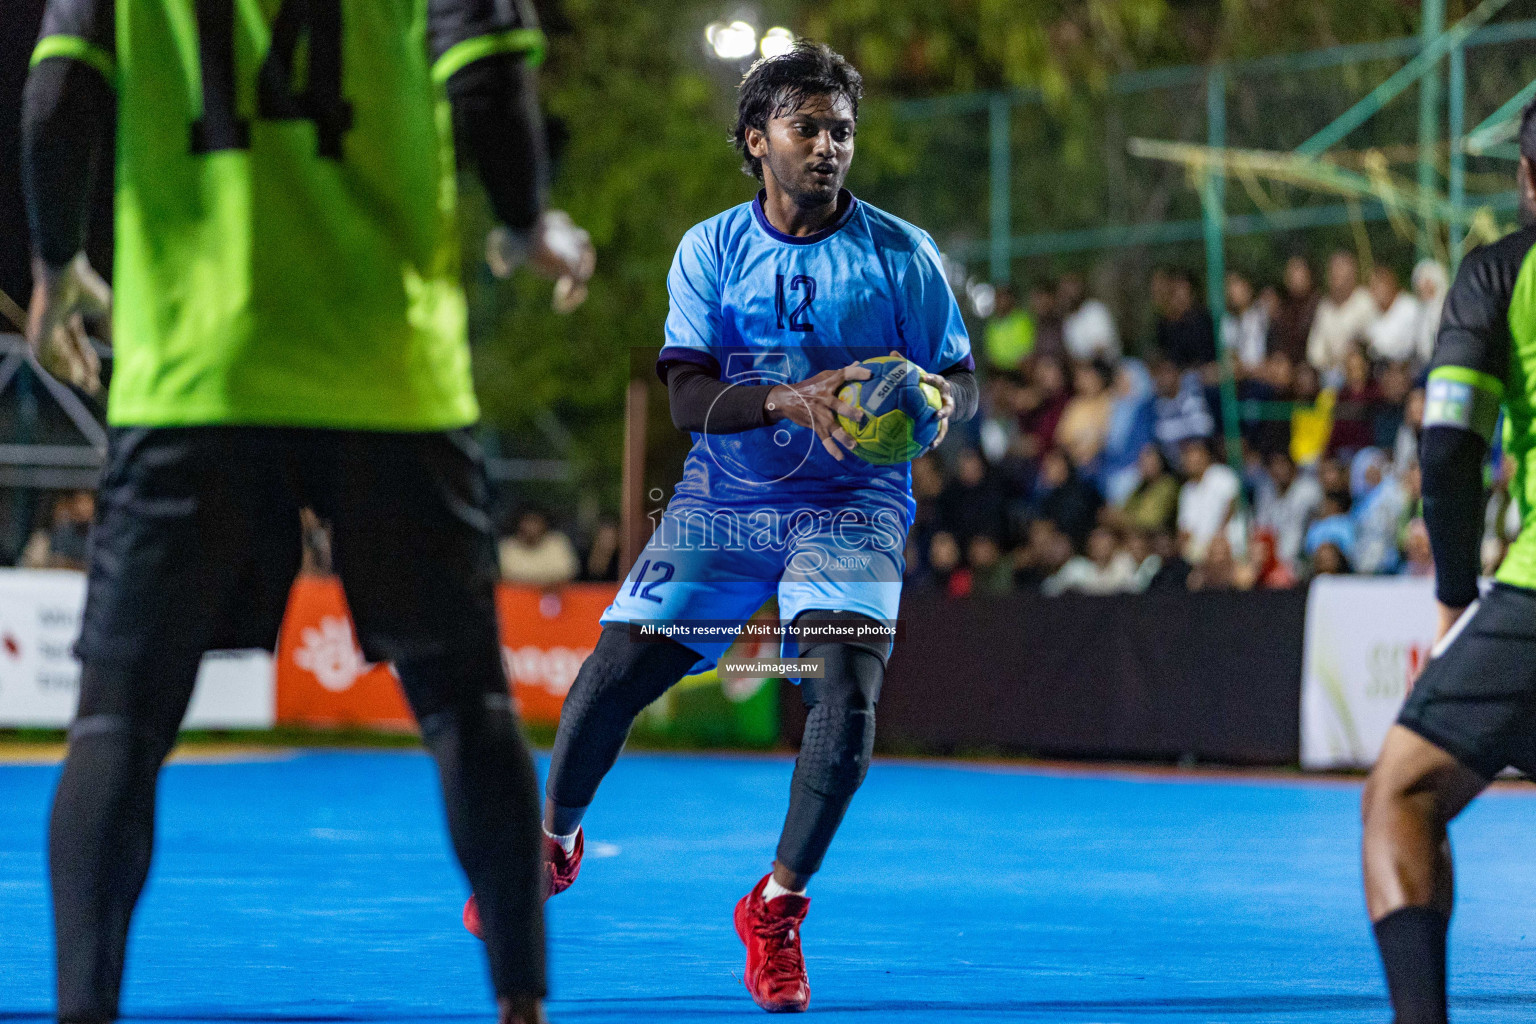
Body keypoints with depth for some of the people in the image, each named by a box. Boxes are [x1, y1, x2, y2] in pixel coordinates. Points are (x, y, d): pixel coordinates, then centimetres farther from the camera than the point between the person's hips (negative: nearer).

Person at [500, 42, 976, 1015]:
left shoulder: (903, 253, -3)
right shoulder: (711, 250, -1)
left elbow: (963, 380, 1)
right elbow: (688, 398, -9)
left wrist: (933, 401, -24)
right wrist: (790, 400, -28)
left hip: (850, 507, -1)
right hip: (723, 501, 1)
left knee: (848, 688, -24)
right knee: (611, 680, -4)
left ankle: (777, 907, -5)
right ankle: (556, 842, 29)